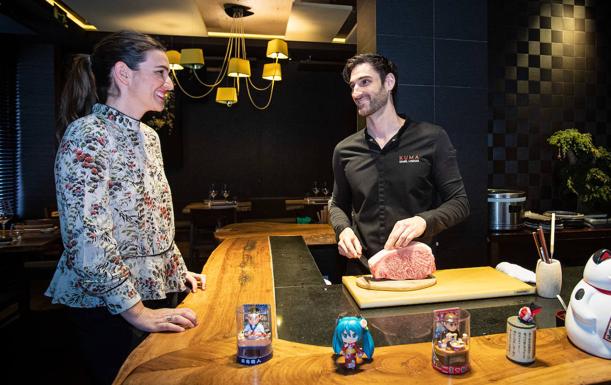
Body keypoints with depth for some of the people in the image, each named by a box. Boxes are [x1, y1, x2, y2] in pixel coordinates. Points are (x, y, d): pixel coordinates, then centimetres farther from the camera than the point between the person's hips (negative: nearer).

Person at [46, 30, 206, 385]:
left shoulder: (148, 135, 7)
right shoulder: (87, 136, -18)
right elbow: (86, 238, -24)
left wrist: (179, 270, 13)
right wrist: (136, 311, -22)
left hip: (159, 291, 8)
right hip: (109, 305, -8)